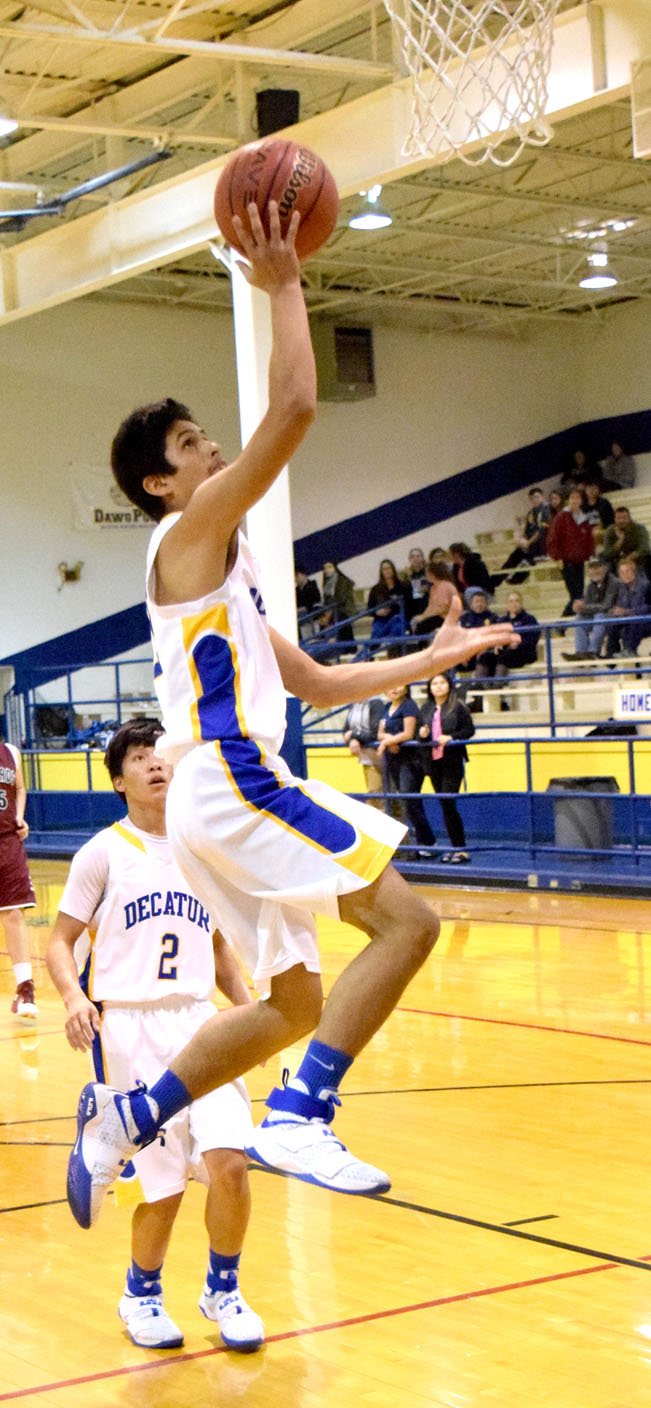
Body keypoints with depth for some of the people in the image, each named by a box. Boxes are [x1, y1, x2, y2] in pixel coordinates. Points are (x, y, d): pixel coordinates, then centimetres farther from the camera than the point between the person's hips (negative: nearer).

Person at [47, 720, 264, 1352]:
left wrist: (248, 1005, 9)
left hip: (198, 1019, 3)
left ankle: (222, 1288, 13)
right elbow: (61, 942, 2)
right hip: (127, 1027, -3)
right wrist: (75, 997, -17)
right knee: (164, 1185, -2)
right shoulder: (104, 853, 0)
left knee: (229, 1160, -12)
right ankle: (141, 1293, 27)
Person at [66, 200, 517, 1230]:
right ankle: (299, 1119, -25)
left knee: (296, 1005, 16)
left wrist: (435, 658, 26)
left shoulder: (217, 569, 26)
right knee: (406, 920, -17)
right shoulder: (192, 531, -2)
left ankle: (125, 1119, 16)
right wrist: (283, 287, -7)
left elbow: (319, 684, 29)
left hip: (222, 791, 10)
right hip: (229, 780, -10)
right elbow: (294, 410, -15)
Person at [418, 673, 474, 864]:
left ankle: (461, 850, -4)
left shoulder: (458, 707, -5)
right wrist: (422, 733, -3)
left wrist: (450, 738, -19)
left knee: (448, 804, -10)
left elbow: (469, 730, -6)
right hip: (433, 762, 6)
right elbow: (422, 732, 19)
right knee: (444, 805, 8)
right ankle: (456, 847, 16)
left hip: (452, 761, -6)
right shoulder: (426, 708, 11)